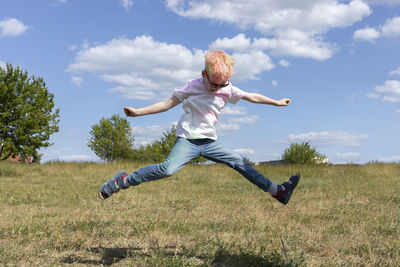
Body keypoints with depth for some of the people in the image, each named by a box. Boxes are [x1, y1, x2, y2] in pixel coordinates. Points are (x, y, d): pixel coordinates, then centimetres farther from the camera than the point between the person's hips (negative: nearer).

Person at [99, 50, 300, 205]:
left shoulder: (228, 90, 7)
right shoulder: (193, 87, -4)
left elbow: (251, 97, 18)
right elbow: (170, 102, -1)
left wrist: (276, 102, 24)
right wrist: (138, 112, -5)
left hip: (209, 142, 5)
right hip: (188, 139, -5)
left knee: (241, 163, 3)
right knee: (168, 169, -28)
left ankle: (277, 191, 11)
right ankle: (123, 181, -16)